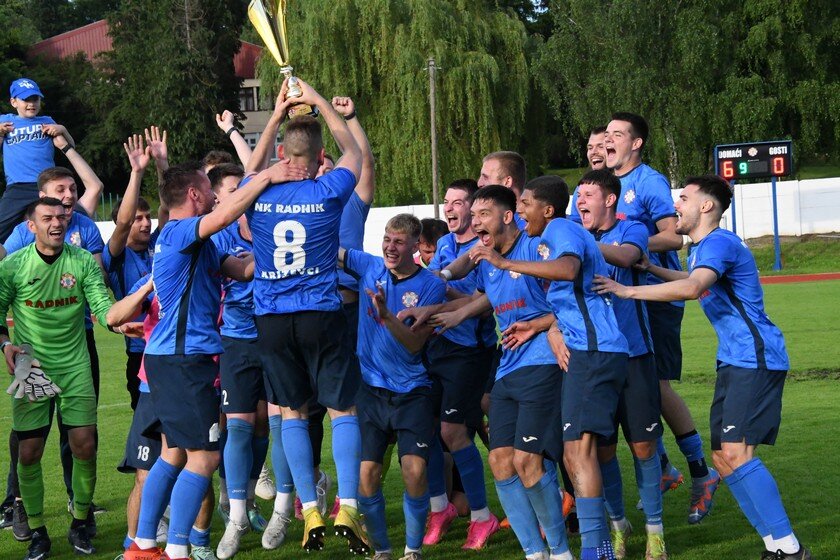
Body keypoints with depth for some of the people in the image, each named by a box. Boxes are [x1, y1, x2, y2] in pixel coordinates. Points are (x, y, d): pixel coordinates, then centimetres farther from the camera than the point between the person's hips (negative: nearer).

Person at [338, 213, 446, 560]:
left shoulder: (430, 286, -4)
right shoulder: (369, 267, 4)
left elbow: (415, 343, -11)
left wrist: (386, 315, -25)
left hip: (411, 391, -2)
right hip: (370, 388, 2)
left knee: (415, 472, -15)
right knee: (367, 473, -6)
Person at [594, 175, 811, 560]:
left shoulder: (719, 242, -14)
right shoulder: (701, 249, 18)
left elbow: (692, 288, -33)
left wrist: (629, 291, -29)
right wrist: (650, 268, 32)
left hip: (755, 359, -11)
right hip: (733, 361, 11)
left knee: (736, 453, -19)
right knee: (722, 457, 7)